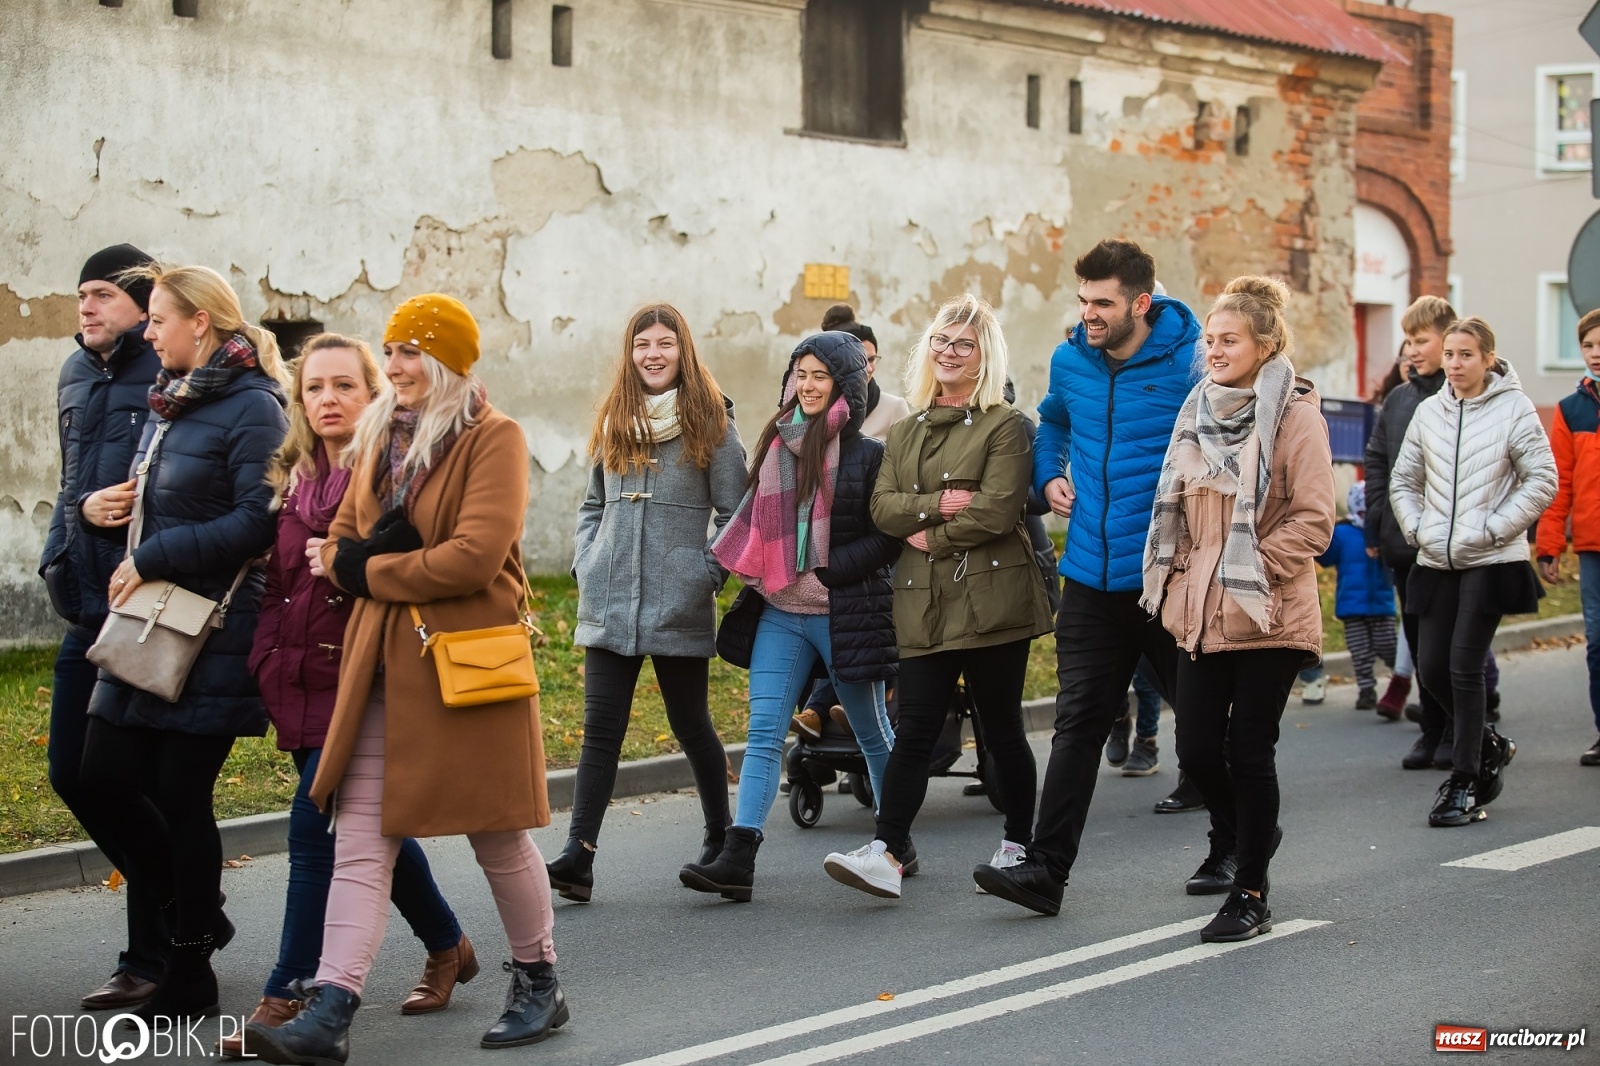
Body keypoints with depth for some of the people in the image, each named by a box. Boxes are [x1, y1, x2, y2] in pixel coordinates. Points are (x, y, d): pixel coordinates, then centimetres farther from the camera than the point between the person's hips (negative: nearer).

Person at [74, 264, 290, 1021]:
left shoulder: (250, 407, -11)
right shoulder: (166, 404, 15)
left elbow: (257, 522, -20)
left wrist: (154, 558, -17)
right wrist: (98, 510, 3)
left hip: (212, 637, -8)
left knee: (181, 795, -2)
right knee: (105, 779, 6)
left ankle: (190, 977, 13)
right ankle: (193, 913, 27)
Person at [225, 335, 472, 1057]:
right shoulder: (293, 481, 13)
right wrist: (268, 661, 11)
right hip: (302, 682, 7)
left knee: (315, 826, -12)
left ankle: (289, 996, -6)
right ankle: (447, 945, 32)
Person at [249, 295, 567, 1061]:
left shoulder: (493, 438, -9)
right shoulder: (380, 439, 14)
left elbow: (476, 555, -19)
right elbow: (340, 539, 17)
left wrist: (370, 572, -10)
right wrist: (349, 559, -7)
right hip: (382, 661, 6)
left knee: (498, 833, 6)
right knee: (360, 838, -1)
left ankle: (539, 984, 25)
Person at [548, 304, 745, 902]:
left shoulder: (711, 423, -1)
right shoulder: (614, 422, 11)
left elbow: (734, 512, -1)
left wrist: (709, 575, -10)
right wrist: (587, 563, 6)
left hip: (679, 606, -3)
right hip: (610, 604, 3)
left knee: (690, 722, 9)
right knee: (601, 727, -3)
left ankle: (720, 838, 27)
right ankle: (578, 857, -9)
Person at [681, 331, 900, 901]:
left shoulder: (866, 455, -6)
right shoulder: (775, 445, 11)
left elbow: (889, 537, -9)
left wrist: (826, 573, -16)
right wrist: (751, 570, 6)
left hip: (844, 614, -4)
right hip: (779, 614, 4)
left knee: (872, 733, 11)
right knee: (764, 732, -6)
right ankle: (738, 858, -12)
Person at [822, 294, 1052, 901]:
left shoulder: (1004, 425, 0)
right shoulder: (906, 433, 18)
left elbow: (997, 509, -12)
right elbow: (882, 507, 6)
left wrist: (933, 537, -5)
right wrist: (937, 503, -11)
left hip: (990, 597, -4)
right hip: (924, 603, 4)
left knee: (1001, 729, 5)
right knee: (915, 729, -3)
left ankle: (1019, 846, 19)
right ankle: (888, 852, -9)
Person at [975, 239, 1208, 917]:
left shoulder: (1190, 363, -10)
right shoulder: (1070, 361, 6)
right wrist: (1048, 475, 11)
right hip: (1092, 576, 4)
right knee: (1077, 725, 2)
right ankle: (1046, 870, 2)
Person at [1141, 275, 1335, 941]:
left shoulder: (1295, 414, -7)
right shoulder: (1198, 412, 13)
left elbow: (1313, 521, -11)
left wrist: (1249, 565, -15)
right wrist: (1178, 575, 11)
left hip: (1267, 614, -6)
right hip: (1201, 613, 6)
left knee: (1249, 749, -2)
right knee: (1196, 749, 4)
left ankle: (1251, 894, 10)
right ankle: (1240, 836, 34)